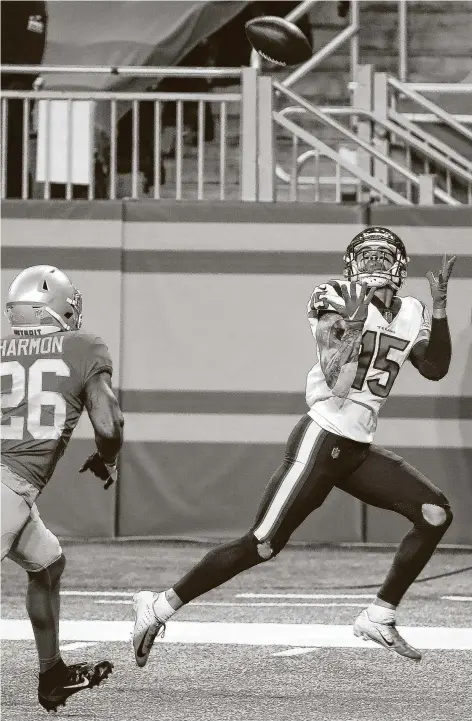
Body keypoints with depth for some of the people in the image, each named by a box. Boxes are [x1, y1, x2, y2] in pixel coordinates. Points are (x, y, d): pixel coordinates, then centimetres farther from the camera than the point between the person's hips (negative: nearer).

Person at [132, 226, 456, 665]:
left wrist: (440, 307, -3)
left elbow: (436, 368, 1)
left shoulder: (410, 316, 11)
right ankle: (158, 608, -1)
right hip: (321, 441, -7)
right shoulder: (336, 302, -10)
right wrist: (352, 324, -32)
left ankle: (379, 617, 5)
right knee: (262, 545, -10)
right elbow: (334, 380, -19)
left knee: (435, 514, -3)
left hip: (358, 451, 7)